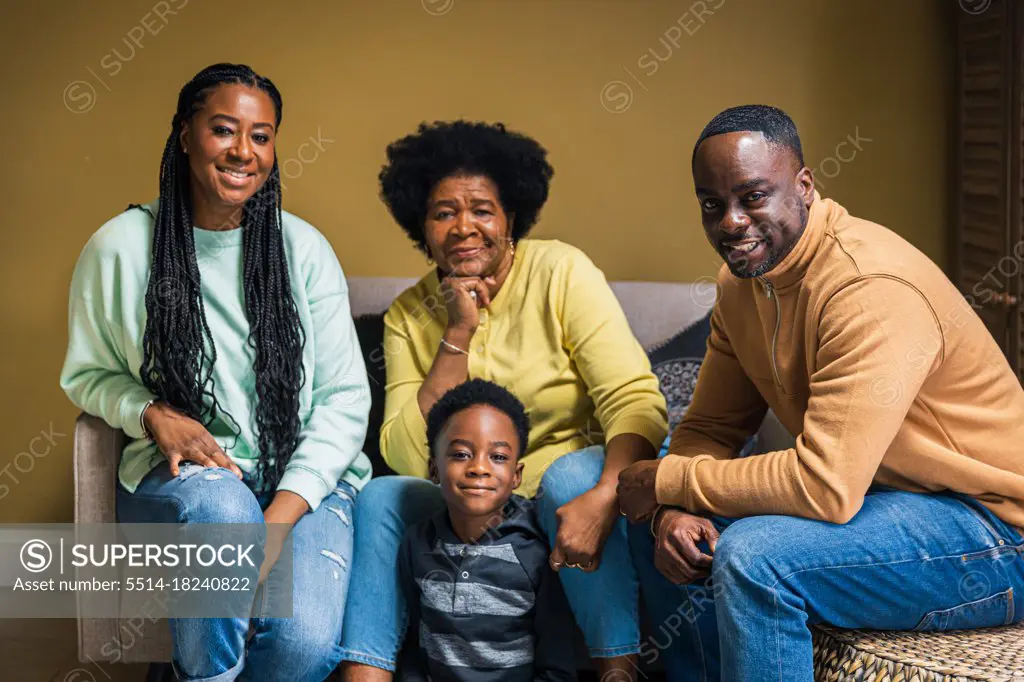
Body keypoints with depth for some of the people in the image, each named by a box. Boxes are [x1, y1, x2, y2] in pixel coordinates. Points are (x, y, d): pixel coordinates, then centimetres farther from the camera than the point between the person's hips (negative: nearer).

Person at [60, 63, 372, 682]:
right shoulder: (120, 247, 0)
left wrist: (280, 518, -14)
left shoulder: (303, 247, 1)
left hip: (302, 476, 0)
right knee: (219, 503, -38)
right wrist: (151, 413, -11)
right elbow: (87, 374, 12)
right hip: (176, 474, 0)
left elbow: (345, 399, -1)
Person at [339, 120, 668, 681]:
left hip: (572, 487, -2)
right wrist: (457, 335, -16)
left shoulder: (560, 272, -9)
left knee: (572, 473, -33)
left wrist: (604, 497, -38)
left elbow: (635, 400, -19)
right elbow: (407, 457, -11)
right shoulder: (408, 316, 0)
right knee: (381, 496, -21)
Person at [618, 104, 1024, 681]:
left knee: (752, 556, -30)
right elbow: (710, 428, 8)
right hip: (876, 496, 9)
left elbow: (825, 486, -32)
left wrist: (666, 480, -20)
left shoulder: (871, 288, -27)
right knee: (662, 528, 4)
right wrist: (673, 509, -14)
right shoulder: (745, 276, 3)